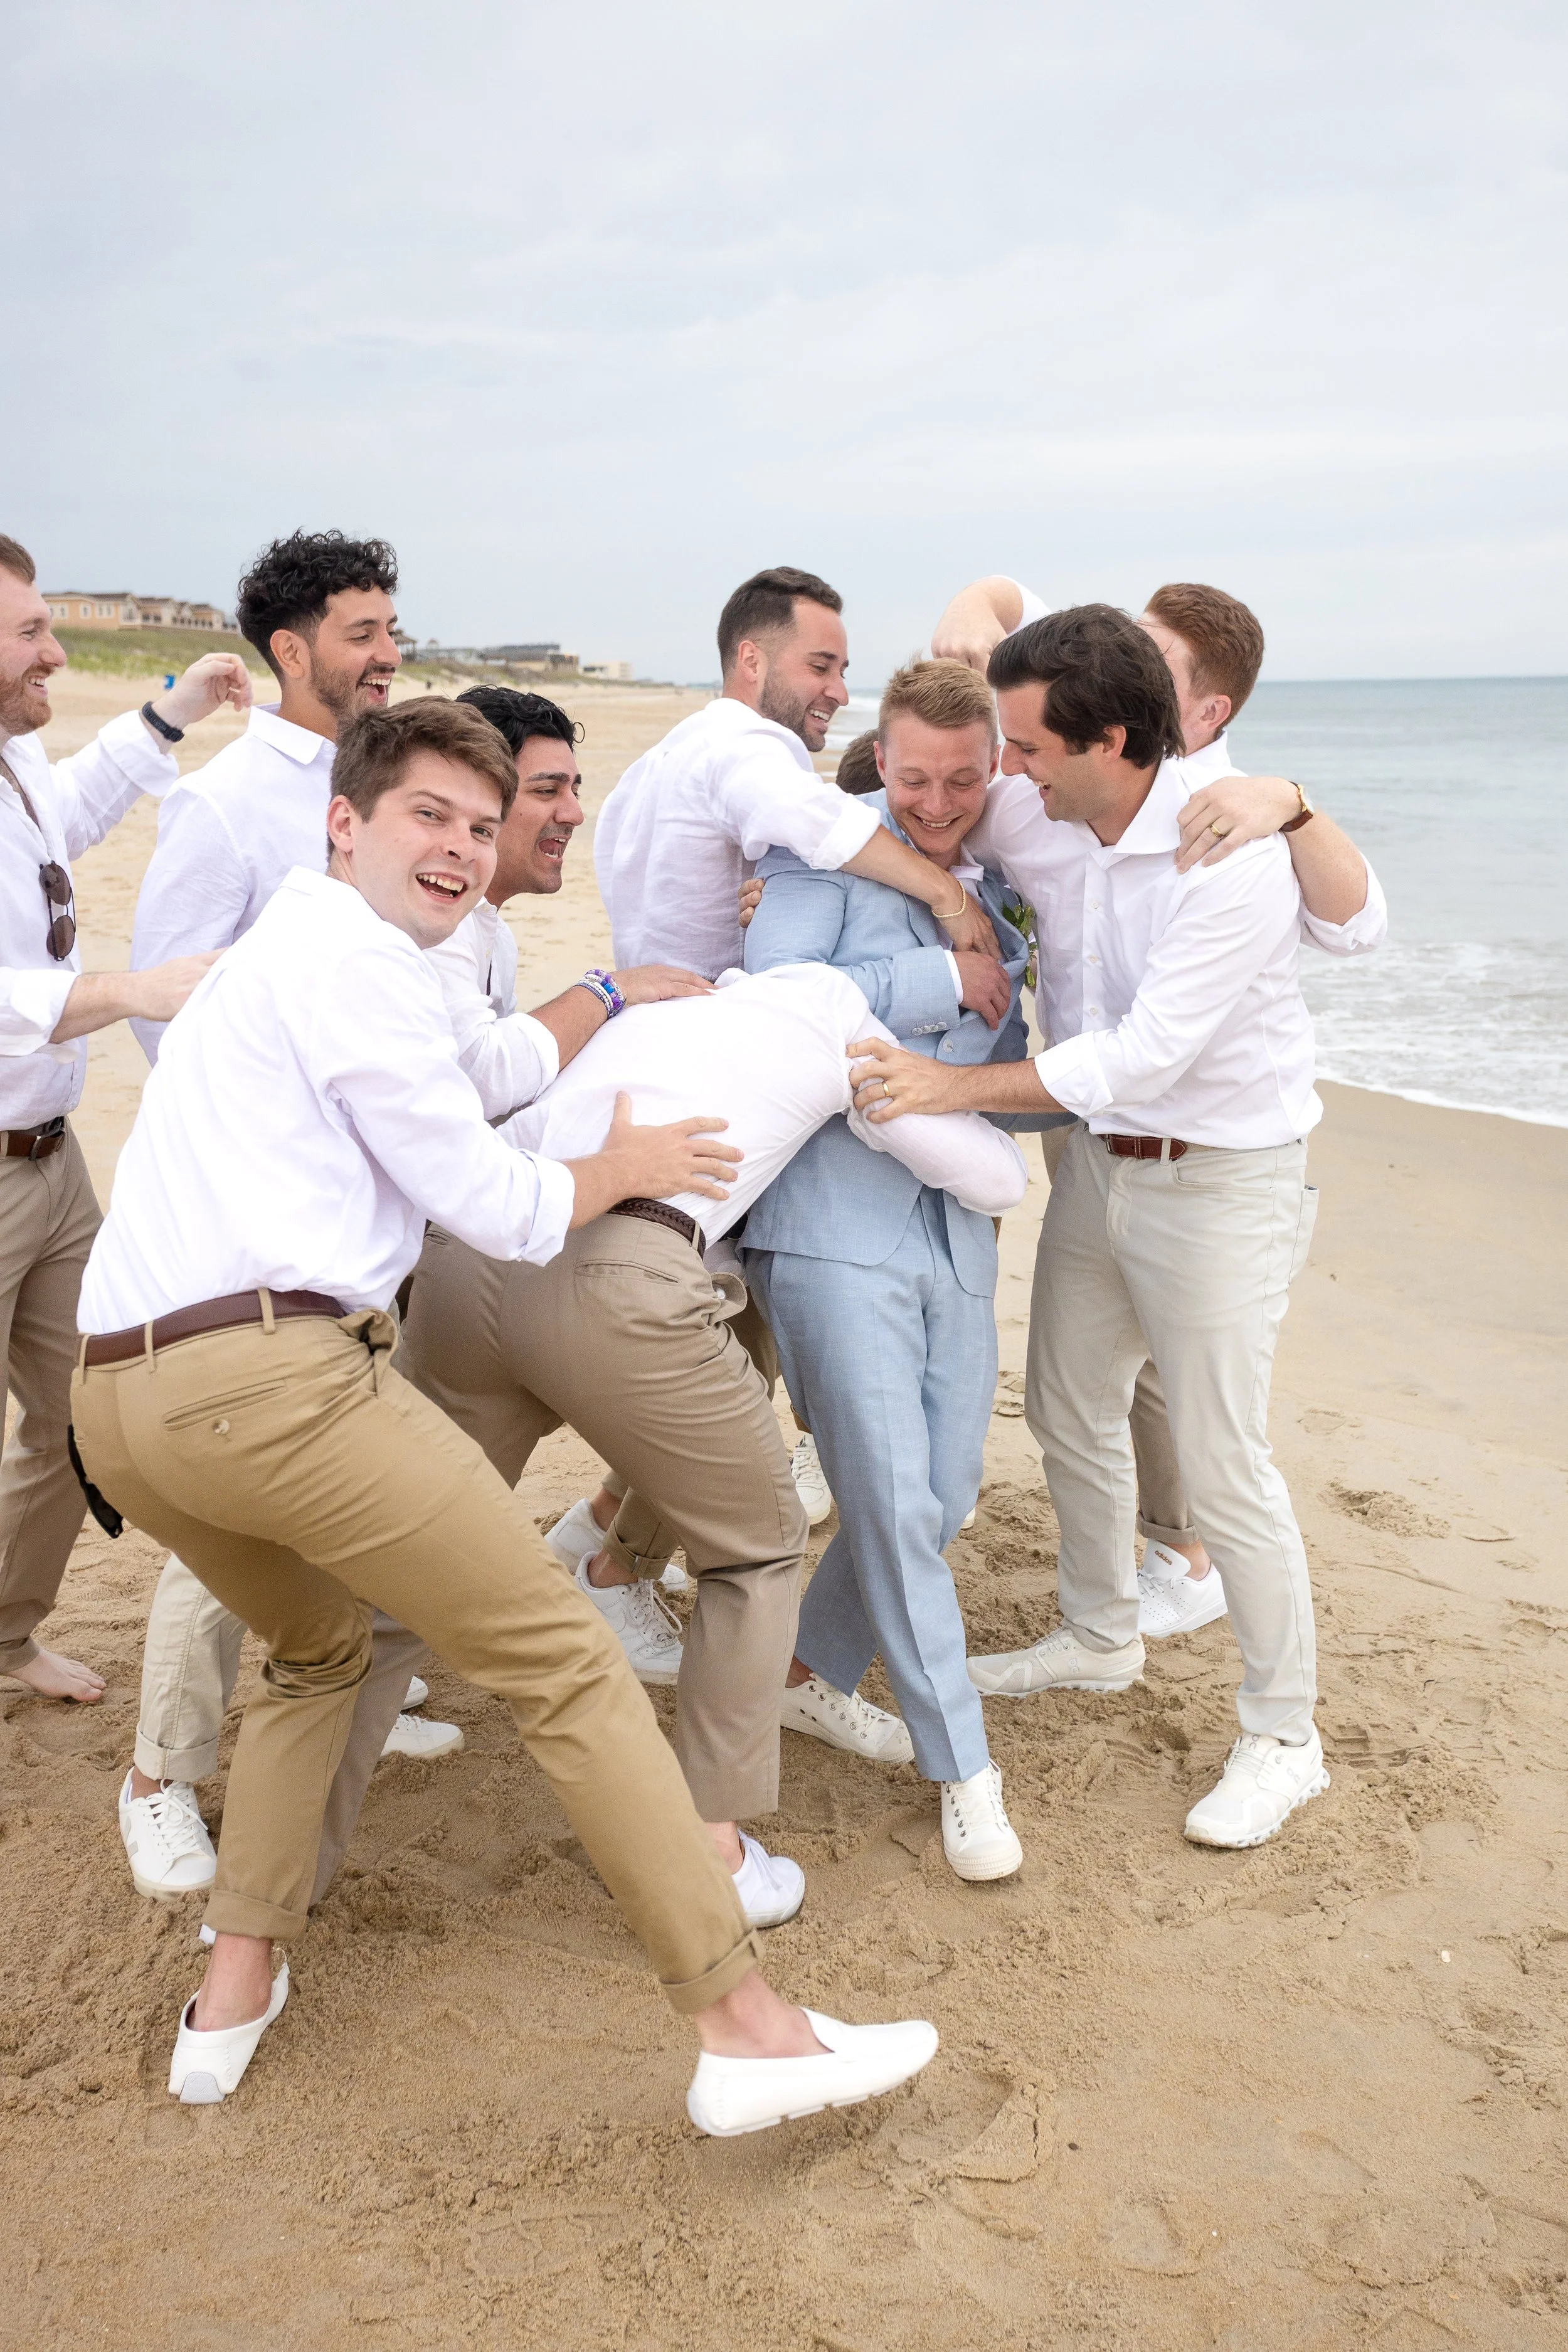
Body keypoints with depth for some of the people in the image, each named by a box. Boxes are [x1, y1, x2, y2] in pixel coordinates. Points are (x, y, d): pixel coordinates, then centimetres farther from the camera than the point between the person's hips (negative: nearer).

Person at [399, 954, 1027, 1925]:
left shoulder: (653, 995, 35)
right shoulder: (834, 1009, 20)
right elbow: (1001, 1180, 25)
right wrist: (994, 1127, 47)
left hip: (465, 1253, 6)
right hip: (616, 1286, -5)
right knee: (758, 1554, 17)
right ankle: (713, 1858, 17)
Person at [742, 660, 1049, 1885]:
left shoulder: (1000, 893, 15)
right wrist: (945, 981, -14)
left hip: (954, 1225, 7)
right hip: (835, 1220, -7)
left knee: (943, 1494, 10)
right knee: (892, 1502, -5)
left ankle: (813, 1673, 33)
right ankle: (963, 1769, 10)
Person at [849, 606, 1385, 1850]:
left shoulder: (1234, 852, -27)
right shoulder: (1036, 817, -7)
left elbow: (1146, 1053, -29)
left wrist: (960, 1085, -29)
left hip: (1223, 1178, -7)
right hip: (1100, 1160, 8)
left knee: (1225, 1466, -1)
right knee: (1070, 1407, 20)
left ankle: (1285, 1735, 19)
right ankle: (1101, 1638, 44)